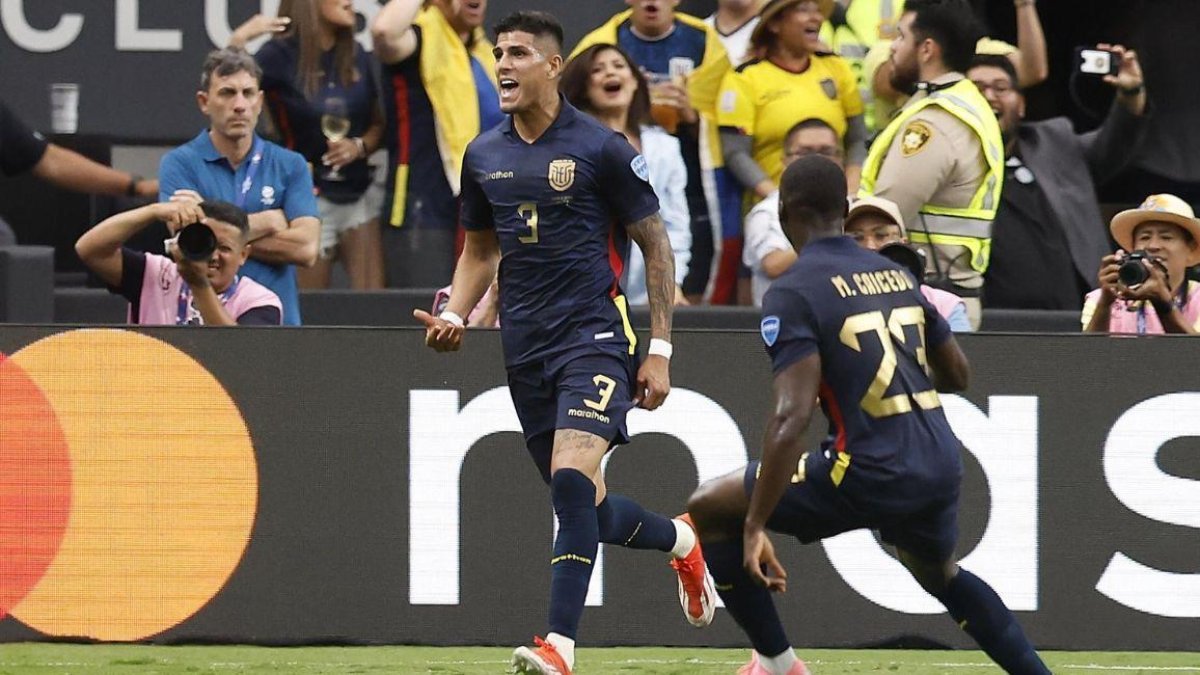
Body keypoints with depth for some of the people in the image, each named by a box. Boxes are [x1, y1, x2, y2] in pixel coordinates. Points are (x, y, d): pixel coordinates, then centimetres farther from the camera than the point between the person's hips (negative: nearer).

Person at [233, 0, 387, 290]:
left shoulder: (357, 58, 8)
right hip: (311, 199, -4)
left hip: (360, 196, 4)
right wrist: (238, 41, -28)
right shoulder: (280, 57, -6)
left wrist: (360, 146, -4)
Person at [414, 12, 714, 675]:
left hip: (593, 332, -6)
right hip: (524, 344, 6)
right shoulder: (484, 155, 9)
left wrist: (660, 351, -4)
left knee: (572, 477, -23)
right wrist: (454, 316, 2)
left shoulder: (601, 148, -6)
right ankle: (678, 539, 39)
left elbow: (655, 246, 0)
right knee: (583, 505, 9)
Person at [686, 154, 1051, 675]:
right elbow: (957, 375, 23)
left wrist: (755, 527, -18)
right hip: (942, 468, 7)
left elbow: (791, 416, -18)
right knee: (940, 573, 37)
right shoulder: (896, 274, 13)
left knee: (710, 508, 9)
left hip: (871, 474, -7)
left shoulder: (793, 293, -8)